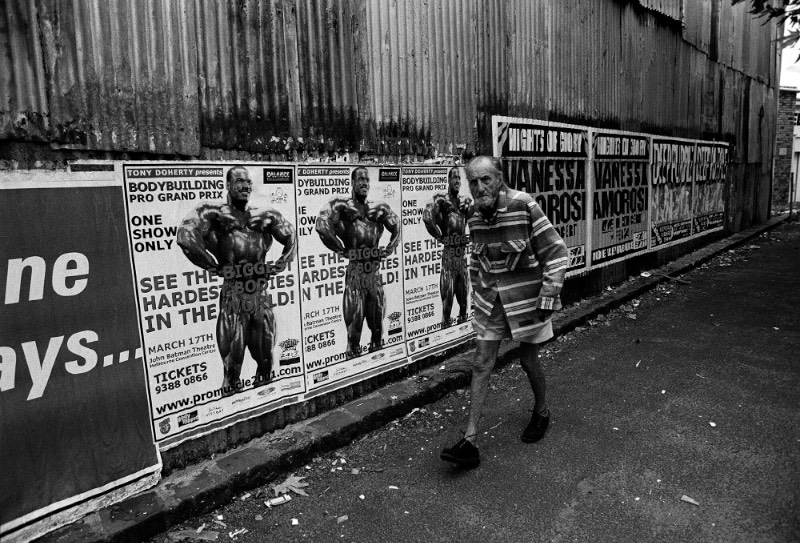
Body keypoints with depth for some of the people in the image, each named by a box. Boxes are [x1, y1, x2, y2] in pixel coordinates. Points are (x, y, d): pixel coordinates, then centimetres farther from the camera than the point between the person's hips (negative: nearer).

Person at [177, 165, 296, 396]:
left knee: (265, 354, 14)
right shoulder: (214, 211, -5)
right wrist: (214, 266, -14)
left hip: (261, 292, 4)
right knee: (233, 350, 1)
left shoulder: (265, 214, 9)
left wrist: (280, 265, 9)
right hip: (233, 293, -4)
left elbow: (290, 237, 20)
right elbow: (186, 236, -18)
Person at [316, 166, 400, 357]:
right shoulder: (342, 206, -6)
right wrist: (342, 250, -16)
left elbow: (396, 228, 23)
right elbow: (322, 225, -22)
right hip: (355, 272, -5)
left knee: (378, 325, 13)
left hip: (375, 272, 5)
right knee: (354, 325, 0)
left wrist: (389, 249, 9)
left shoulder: (379, 208, 10)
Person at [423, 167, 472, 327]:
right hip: (449, 252, -6)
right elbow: (427, 216, -24)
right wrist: (439, 237, -16)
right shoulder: (441, 200, -7)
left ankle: (463, 320, 28)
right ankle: (445, 324, 6)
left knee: (463, 293, 14)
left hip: (463, 252, 6)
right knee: (448, 294, -3)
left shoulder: (465, 201, 12)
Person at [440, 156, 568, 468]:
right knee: (481, 365, 1)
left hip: (525, 297, -4)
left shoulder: (525, 208, -19)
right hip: (490, 299, 5)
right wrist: (476, 294, 15)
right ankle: (470, 442, 4)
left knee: (528, 360, 11)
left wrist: (548, 298, -17)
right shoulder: (475, 216, -1)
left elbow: (556, 252, -15)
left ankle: (541, 413, 41)